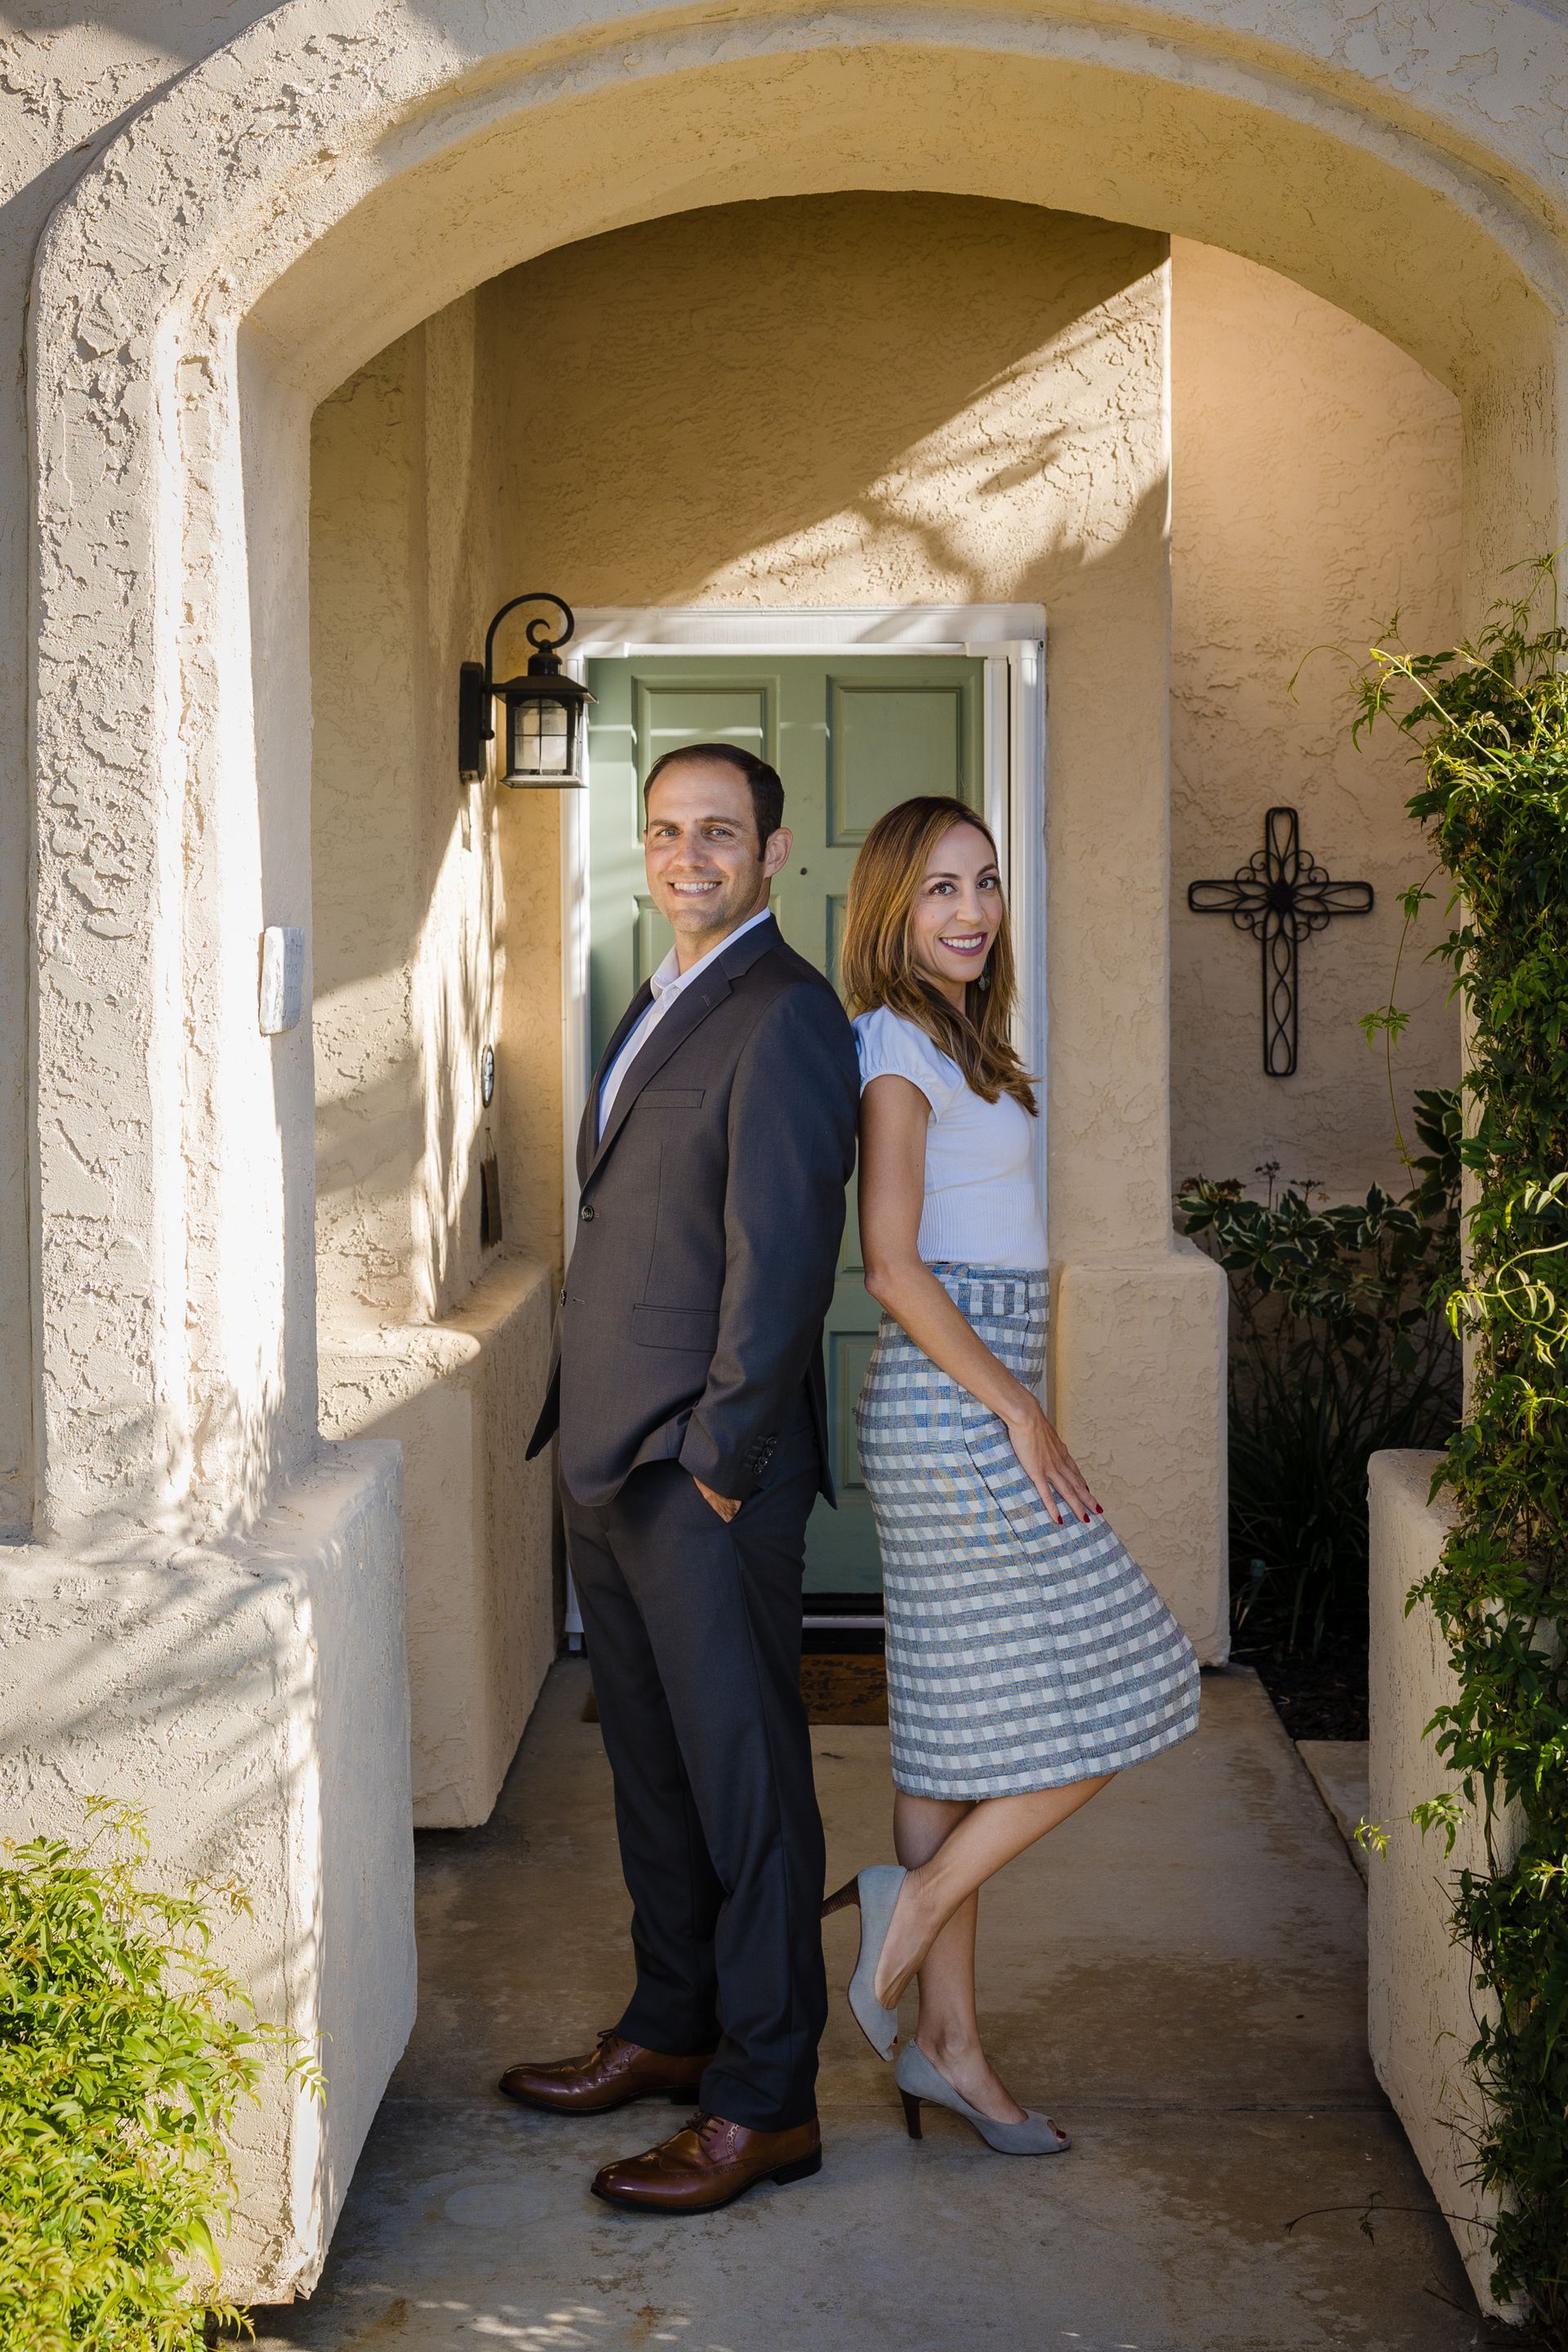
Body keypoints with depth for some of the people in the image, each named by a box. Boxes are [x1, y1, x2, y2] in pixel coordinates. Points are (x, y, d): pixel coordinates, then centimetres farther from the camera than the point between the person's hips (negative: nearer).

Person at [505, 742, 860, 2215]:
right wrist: (592, 1430, 15)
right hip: (607, 1459, 9)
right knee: (650, 1763, 19)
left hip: (707, 1477, -9)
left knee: (743, 1777, 0)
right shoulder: (661, 1005, 17)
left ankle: (764, 2102, 10)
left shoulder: (783, 1018, -13)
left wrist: (718, 1455, -17)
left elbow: (779, 1260, -19)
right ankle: (673, 2028, 33)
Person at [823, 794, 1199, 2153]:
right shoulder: (899, 1046, -10)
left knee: (965, 1728, 9)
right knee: (1119, 1692, -6)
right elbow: (890, 1264, -18)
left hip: (968, 1410, 9)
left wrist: (1015, 1410, 16)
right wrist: (1021, 1413, -17)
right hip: (956, 1410, -9)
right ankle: (921, 1897, 2)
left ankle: (947, 2043, 15)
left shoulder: (954, 1045, 18)